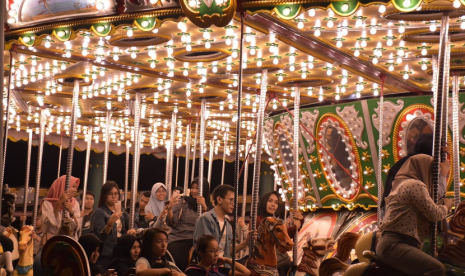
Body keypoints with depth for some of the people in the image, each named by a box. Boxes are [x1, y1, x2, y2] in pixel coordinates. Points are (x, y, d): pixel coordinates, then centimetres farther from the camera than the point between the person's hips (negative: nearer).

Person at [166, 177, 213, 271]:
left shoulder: (209, 207, 12)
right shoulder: (182, 202, 7)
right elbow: (171, 223, 0)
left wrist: (204, 207, -9)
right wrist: (169, 209, -18)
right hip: (177, 241, -1)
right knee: (181, 267, -20)